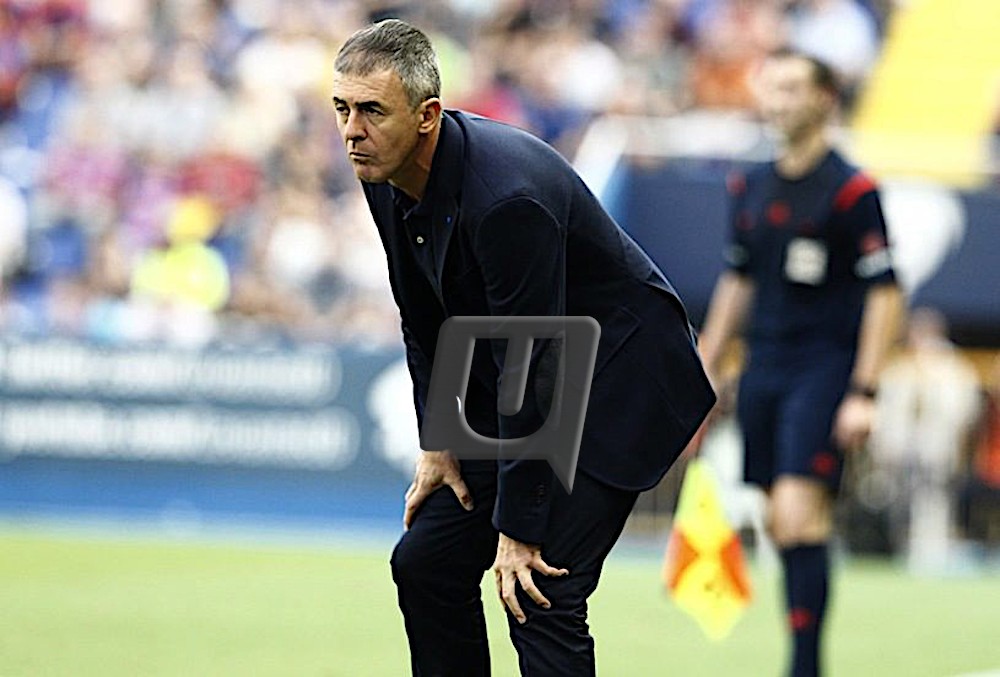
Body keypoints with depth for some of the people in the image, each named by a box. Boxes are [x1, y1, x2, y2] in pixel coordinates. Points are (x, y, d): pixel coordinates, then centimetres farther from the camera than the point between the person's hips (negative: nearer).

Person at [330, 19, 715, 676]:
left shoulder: (505, 197, -33)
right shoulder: (390, 179, -6)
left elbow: (531, 367, -29)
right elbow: (424, 320, 10)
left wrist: (519, 529, -24)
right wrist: (438, 441, 5)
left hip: (619, 378, -9)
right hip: (519, 386, 9)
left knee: (540, 594, -18)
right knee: (426, 564, 6)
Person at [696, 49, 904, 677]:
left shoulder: (852, 190, -8)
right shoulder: (750, 188, 11)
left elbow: (885, 294, -10)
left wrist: (863, 393, -15)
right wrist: (703, 374, 20)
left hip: (825, 370, -6)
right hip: (763, 371, 6)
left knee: (800, 517, -17)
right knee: (781, 525, 6)